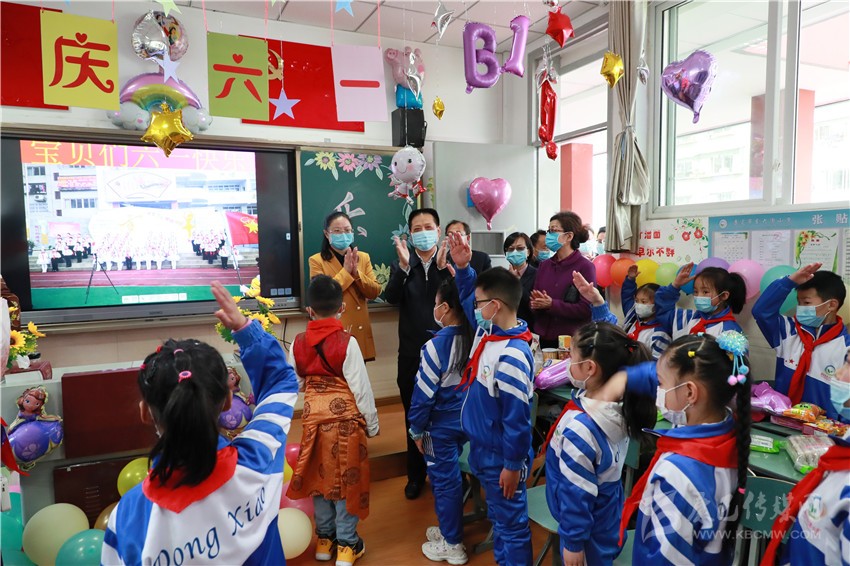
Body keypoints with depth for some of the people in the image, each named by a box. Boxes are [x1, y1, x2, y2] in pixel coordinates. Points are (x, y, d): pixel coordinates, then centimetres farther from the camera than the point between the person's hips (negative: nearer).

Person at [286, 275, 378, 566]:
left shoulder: (298, 343, -3)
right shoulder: (347, 342, -15)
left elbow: (295, 384, 7)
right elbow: (361, 389, -11)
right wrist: (372, 424, 2)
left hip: (313, 417, 4)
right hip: (345, 418, -4)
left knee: (320, 476, 18)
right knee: (346, 478, 9)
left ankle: (324, 539, 32)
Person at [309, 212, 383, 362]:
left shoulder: (364, 258, 8)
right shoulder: (317, 260, -4)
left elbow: (375, 292, 0)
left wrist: (356, 272, -13)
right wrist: (346, 271, -15)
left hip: (360, 332, 4)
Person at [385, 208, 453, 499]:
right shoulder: (400, 265, 3)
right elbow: (391, 297, -14)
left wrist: (448, 268, -30)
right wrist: (404, 266, -28)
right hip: (412, 355, 2)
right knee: (414, 418, 14)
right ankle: (416, 475, 30)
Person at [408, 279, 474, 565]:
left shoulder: (436, 345, -23)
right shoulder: (474, 338, -6)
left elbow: (424, 392, -17)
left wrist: (416, 428, -5)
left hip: (441, 425, -6)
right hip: (465, 419, 6)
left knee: (444, 480, 8)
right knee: (451, 477, 21)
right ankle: (449, 529, 37)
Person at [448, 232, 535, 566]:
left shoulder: (511, 357, -30)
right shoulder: (487, 331, -3)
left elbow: (516, 417, -26)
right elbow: (467, 298, 13)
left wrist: (512, 466, -18)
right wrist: (462, 267, -3)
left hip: (501, 456, -9)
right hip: (481, 447, 9)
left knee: (511, 523, 11)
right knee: (497, 517, 25)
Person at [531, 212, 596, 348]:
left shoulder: (585, 267, -7)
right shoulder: (544, 265, 9)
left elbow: (586, 309, -14)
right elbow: (534, 301, 10)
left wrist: (552, 305, -21)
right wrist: (536, 304, -12)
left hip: (572, 341, -5)